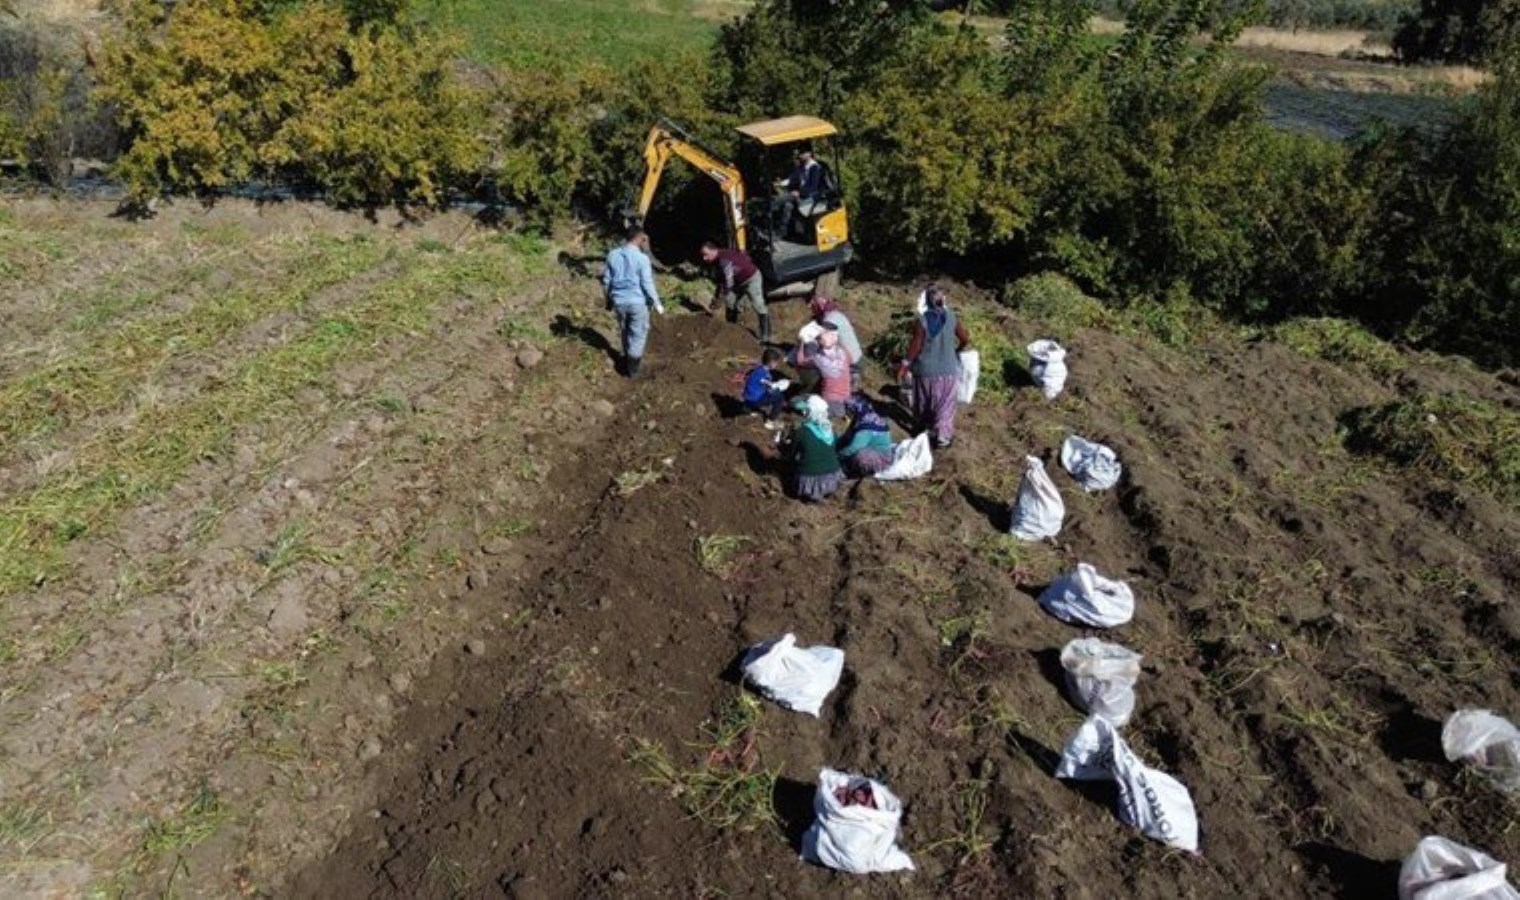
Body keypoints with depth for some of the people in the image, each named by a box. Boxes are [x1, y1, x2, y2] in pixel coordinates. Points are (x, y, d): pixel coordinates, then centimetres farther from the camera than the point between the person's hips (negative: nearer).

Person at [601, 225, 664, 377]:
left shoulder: (612, 255, -2)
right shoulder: (642, 258, -16)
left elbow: (606, 280, 4)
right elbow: (647, 284, -14)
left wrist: (608, 299, 18)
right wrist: (657, 304, -4)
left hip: (619, 301, 4)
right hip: (638, 301, -4)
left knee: (624, 331, 23)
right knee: (638, 333, 11)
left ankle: (627, 359, 38)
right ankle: (632, 368, 15)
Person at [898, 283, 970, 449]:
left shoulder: (921, 321, -15)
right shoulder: (952, 318, -7)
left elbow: (915, 347, -13)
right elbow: (966, 340, 0)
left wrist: (905, 365, -1)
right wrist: (956, 351, 20)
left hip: (926, 370, -1)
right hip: (947, 369, 1)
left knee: (924, 403, 18)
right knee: (945, 404, 10)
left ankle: (926, 430, 34)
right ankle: (942, 436, 9)